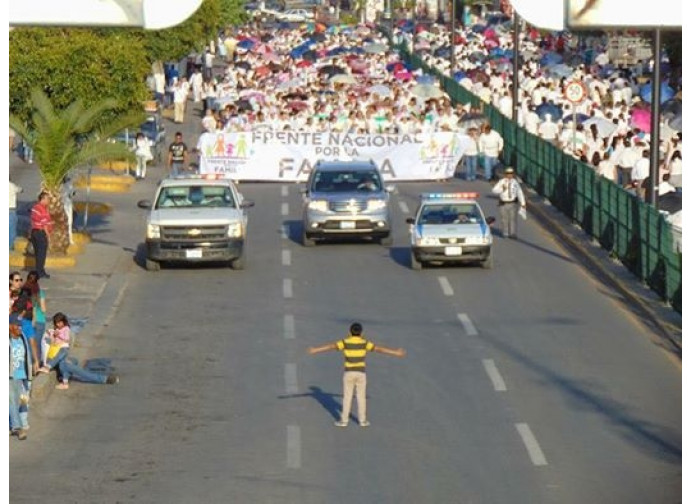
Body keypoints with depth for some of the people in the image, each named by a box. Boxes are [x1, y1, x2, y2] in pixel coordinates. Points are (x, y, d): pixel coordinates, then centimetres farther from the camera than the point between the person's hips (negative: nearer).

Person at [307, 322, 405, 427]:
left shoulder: (345, 342, -7)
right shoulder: (364, 343, -5)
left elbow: (330, 346, -6)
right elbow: (380, 349, -3)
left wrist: (315, 350, 1)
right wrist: (396, 353, 3)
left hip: (349, 373, -1)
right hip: (361, 373, 1)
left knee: (347, 397, 6)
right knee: (361, 397, 10)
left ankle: (344, 420, 7)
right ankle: (363, 420, 12)